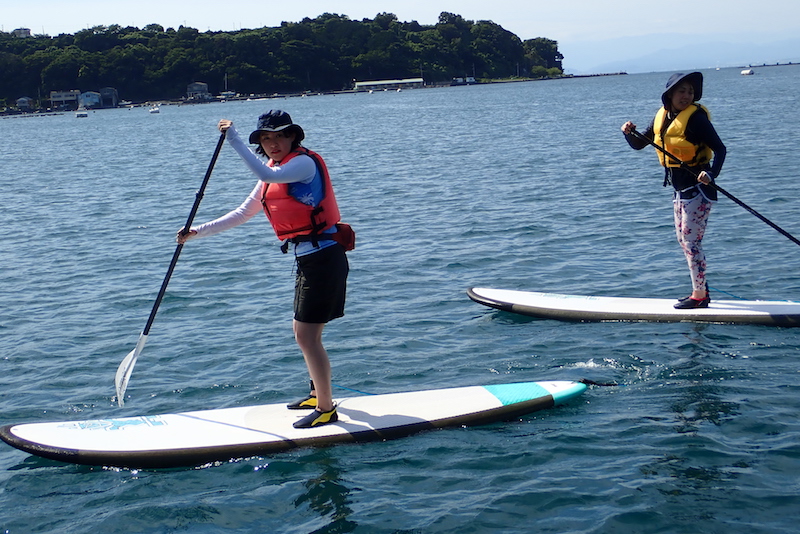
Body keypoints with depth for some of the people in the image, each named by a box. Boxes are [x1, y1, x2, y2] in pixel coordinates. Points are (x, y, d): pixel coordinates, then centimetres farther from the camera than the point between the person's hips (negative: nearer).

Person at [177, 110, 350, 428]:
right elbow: (243, 213, 21)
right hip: (308, 259, 10)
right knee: (305, 333, 18)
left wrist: (233, 138, -28)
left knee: (307, 336, -8)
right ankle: (319, 394, 34)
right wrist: (198, 232, 16)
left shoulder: (304, 163, -12)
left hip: (323, 257, -10)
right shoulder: (275, 172, 17)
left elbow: (266, 175, -32)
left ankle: (326, 409, 1)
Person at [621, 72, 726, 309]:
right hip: (680, 189, 9)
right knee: (684, 240, 15)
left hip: (698, 189, -9)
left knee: (691, 242, -6)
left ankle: (699, 296, 4)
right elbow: (639, 144, 11)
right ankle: (702, 291, 25)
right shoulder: (662, 116, 6)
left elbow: (720, 149, -21)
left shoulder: (696, 117, -16)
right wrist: (629, 133, -10)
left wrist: (711, 174, -37)